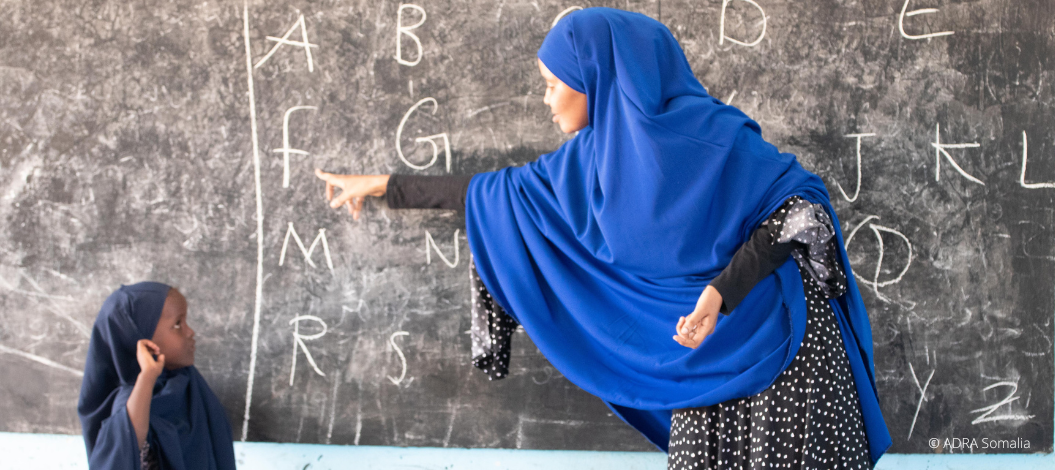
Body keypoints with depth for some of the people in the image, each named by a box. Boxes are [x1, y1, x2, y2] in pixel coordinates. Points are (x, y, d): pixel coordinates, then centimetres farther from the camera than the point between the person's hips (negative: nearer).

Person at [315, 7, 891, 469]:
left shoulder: (712, 135, -15)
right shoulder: (594, 157, 5)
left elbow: (801, 203, -14)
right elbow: (502, 191, 14)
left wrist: (723, 291, -25)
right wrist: (383, 186, 18)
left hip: (778, 346, -6)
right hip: (708, 364, 6)